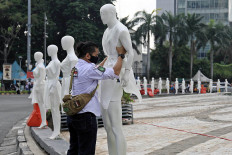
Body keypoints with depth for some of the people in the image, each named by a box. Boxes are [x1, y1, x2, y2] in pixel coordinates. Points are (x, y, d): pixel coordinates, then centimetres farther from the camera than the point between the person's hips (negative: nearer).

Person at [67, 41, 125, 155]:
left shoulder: (75, 68, 11)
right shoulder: (89, 69, -16)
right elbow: (115, 72, -17)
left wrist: (107, 58, 33)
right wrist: (121, 56, -2)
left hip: (72, 115, 9)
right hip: (85, 116, -9)